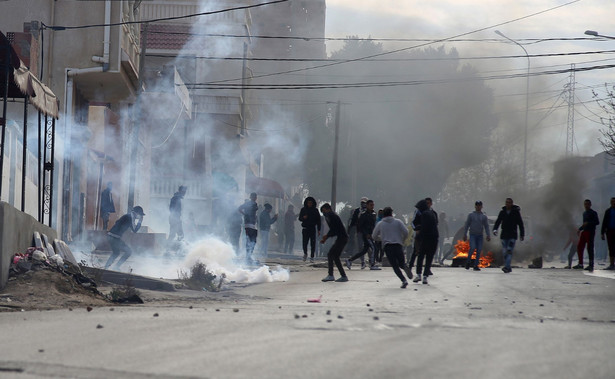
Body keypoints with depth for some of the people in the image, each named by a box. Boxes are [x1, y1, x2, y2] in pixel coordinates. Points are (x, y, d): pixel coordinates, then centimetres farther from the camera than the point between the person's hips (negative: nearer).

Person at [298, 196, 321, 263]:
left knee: (313, 243, -4)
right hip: (305, 229, 0)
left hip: (313, 229, 0)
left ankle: (312, 257, 2)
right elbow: (300, 218, 7)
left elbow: (318, 220, 4)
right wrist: (303, 217, -18)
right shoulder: (303, 210, 4)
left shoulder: (315, 210, 3)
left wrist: (319, 230, -1)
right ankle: (305, 254, 21)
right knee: (304, 243, -5)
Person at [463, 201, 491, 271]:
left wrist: (488, 235, -1)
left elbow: (486, 226, 10)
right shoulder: (471, 215, 6)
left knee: (479, 250, -4)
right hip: (472, 235, -2)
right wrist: (465, 234, 2)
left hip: (480, 235, 2)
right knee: (472, 247, -20)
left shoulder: (484, 216, 10)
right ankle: (468, 262, 0)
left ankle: (476, 265, 2)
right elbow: (467, 225, 8)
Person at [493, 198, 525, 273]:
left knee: (509, 250, -17)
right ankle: (508, 269, 14)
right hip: (504, 235, 4)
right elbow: (498, 222, 3)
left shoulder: (516, 212, 0)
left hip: (512, 235, -4)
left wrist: (522, 234, 2)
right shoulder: (502, 212, 8)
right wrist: (495, 229, -16)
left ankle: (507, 267, -24)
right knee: (504, 252, 4)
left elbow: (520, 224, 3)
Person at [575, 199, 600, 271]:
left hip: (590, 232, -8)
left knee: (590, 248, -8)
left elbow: (597, 222, -13)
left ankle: (591, 265, -5)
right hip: (584, 232, 8)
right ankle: (580, 264, 12)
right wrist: (580, 229, 20)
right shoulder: (584, 213, 19)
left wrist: (588, 223, -23)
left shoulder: (593, 213, -5)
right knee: (579, 247, 4)